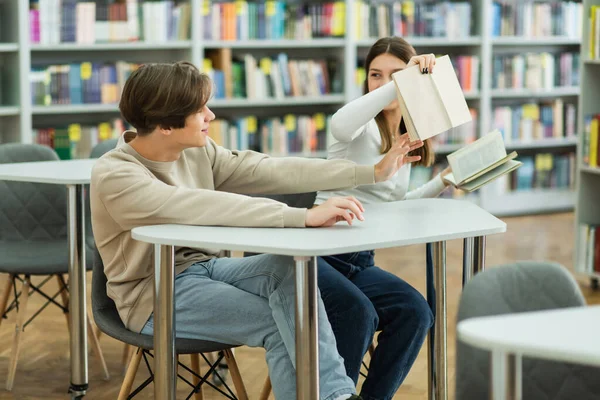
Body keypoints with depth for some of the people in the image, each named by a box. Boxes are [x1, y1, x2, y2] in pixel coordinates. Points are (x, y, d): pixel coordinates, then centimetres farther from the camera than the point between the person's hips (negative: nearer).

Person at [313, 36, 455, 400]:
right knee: (357, 312, -32)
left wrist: (442, 182, 14)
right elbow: (340, 126, -33)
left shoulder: (407, 142, 16)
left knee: (415, 312, -19)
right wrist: (397, 84, -35)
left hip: (361, 262, 6)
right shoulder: (364, 127, -6)